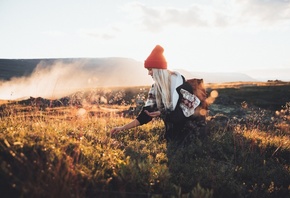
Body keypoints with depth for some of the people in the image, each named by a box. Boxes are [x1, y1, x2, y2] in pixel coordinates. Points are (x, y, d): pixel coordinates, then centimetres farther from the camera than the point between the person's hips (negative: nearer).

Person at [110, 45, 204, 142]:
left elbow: (187, 108, -13)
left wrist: (162, 113, -19)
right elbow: (146, 112, -2)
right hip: (171, 132, 5)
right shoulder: (155, 88, 1)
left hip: (188, 130, -5)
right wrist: (123, 127, -7)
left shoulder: (178, 81, -14)